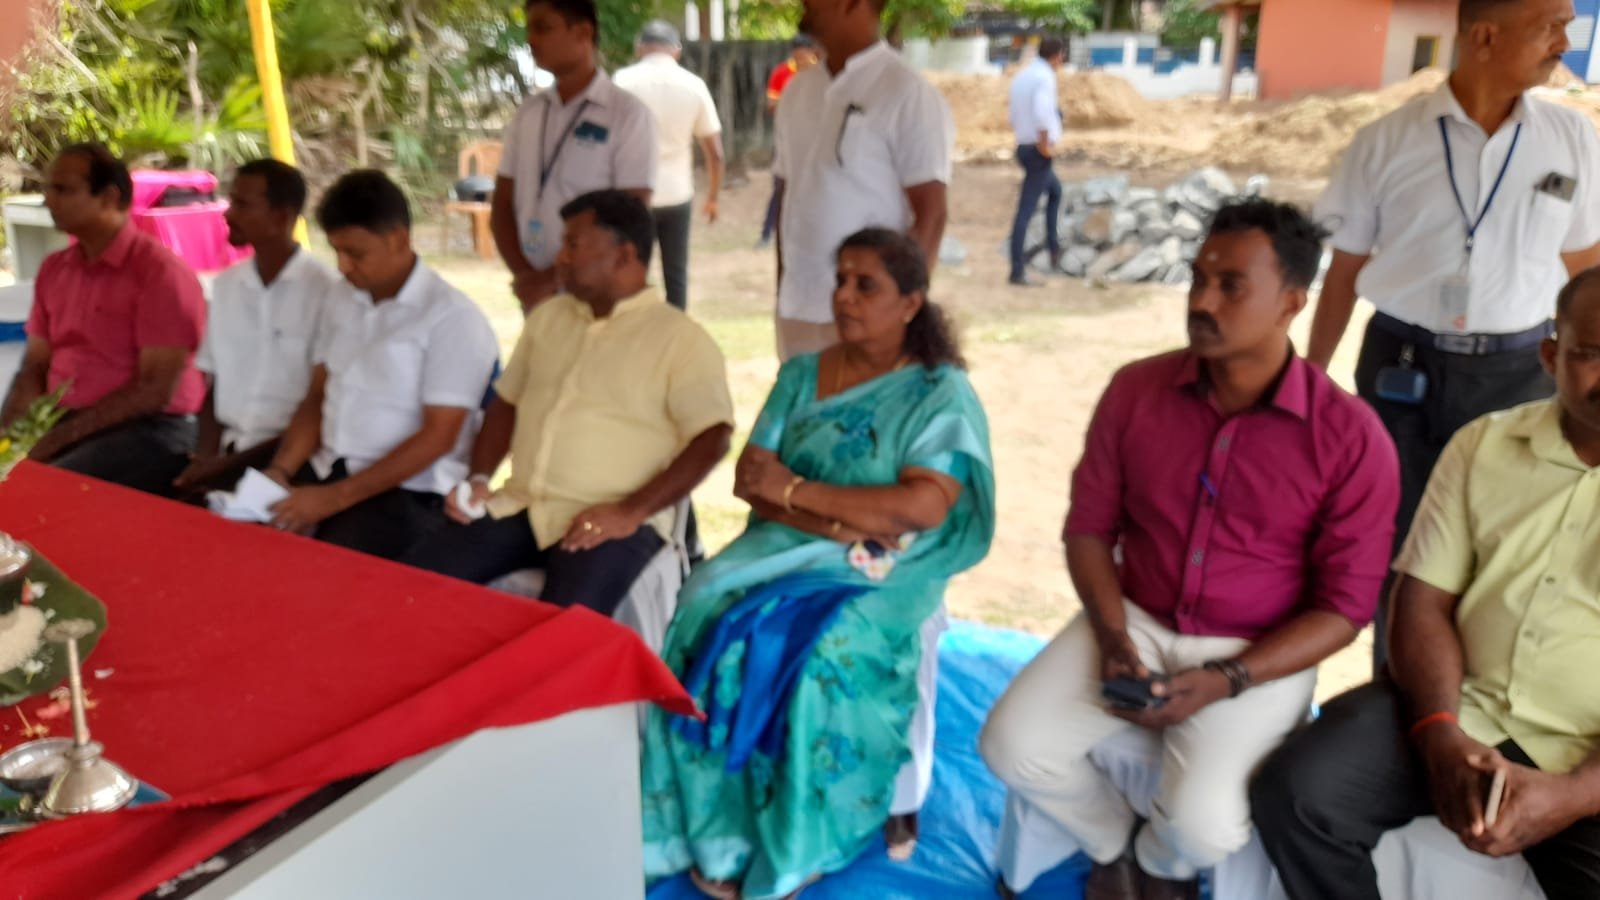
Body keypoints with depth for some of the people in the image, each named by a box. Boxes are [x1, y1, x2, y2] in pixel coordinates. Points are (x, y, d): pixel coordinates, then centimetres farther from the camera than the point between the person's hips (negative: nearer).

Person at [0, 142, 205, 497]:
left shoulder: (160, 271, -10)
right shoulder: (53, 269, 13)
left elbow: (157, 390, -15)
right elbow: (34, 367, 15)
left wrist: (62, 436, -16)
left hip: (148, 429, -7)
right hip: (60, 424, 7)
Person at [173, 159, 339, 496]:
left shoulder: (326, 291, -10)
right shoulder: (226, 285, 11)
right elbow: (215, 384, 15)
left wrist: (231, 464, -11)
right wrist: (206, 455, -2)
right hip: (225, 451, 5)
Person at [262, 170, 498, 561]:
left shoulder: (452, 318, -11)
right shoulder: (343, 299, 12)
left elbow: (437, 437, -15)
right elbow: (317, 397, 17)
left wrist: (336, 497, -18)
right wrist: (281, 469, -1)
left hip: (406, 493, -6)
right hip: (323, 472, 7)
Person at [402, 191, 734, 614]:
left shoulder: (680, 338, -2)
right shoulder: (547, 316, 18)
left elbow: (711, 440, -11)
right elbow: (506, 403, 23)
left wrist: (631, 512, -19)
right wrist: (479, 478, 6)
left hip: (610, 523, -6)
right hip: (519, 506, 6)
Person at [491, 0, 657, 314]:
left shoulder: (628, 114, -6)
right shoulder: (527, 113, 9)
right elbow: (502, 204, 9)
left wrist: (554, 278, -13)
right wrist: (524, 275, -7)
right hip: (535, 295, 4)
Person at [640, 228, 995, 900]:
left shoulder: (943, 394, -2)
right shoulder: (801, 375, 11)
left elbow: (924, 506, -17)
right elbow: (750, 481, 2)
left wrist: (794, 488, -12)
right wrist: (843, 525, -15)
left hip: (887, 571, -3)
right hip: (786, 548, 4)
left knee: (825, 653, -31)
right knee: (708, 613, -24)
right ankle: (719, 834, -14)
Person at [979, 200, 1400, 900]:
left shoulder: (1351, 437, -14)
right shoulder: (1136, 390, -4)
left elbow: (1343, 607, -10)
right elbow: (1089, 526, 3)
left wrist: (1225, 681, -21)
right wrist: (1112, 636, -13)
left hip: (1259, 655, -3)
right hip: (1136, 623, 3)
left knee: (1203, 821, -25)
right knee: (1010, 745, -16)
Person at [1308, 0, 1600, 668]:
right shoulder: (1385, 143, -5)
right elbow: (1345, 272, 3)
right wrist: (1309, 379, 6)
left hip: (1517, 373, 1)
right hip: (1401, 368, -1)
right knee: (1398, 544, 10)